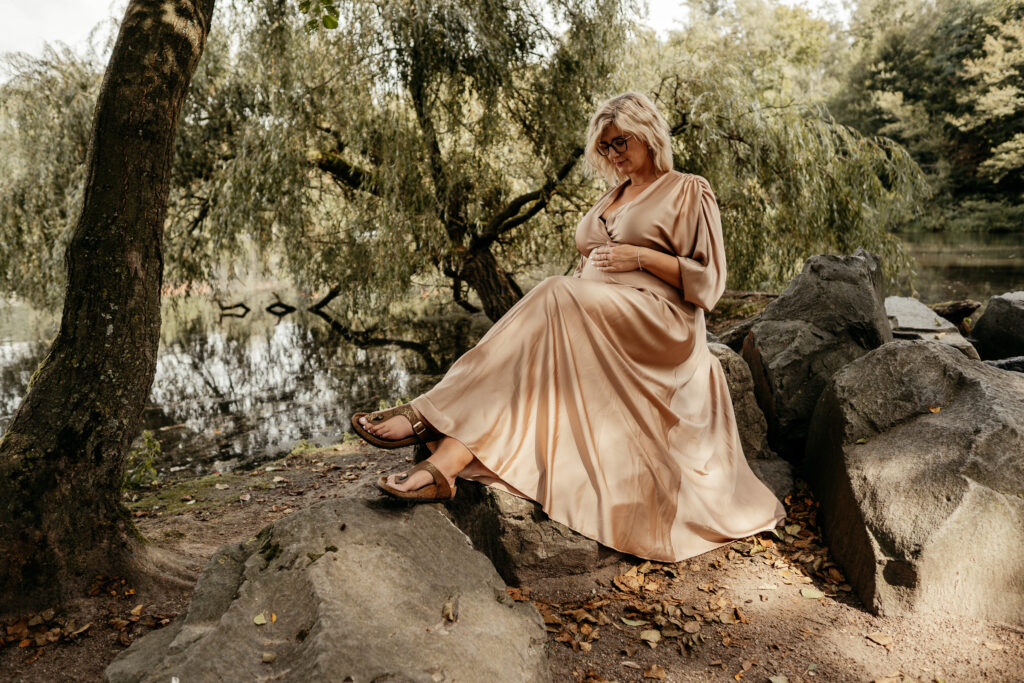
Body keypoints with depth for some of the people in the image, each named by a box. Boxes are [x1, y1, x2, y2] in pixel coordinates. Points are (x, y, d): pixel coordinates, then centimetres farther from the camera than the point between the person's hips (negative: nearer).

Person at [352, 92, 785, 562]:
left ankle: (430, 414, -38)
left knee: (555, 300, -33)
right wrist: (585, 269, 5)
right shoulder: (612, 196, 28)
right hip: (594, 319, 6)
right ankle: (448, 461, -43)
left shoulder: (689, 192, 9)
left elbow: (707, 281, 2)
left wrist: (642, 258, -10)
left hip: (658, 324, -6)